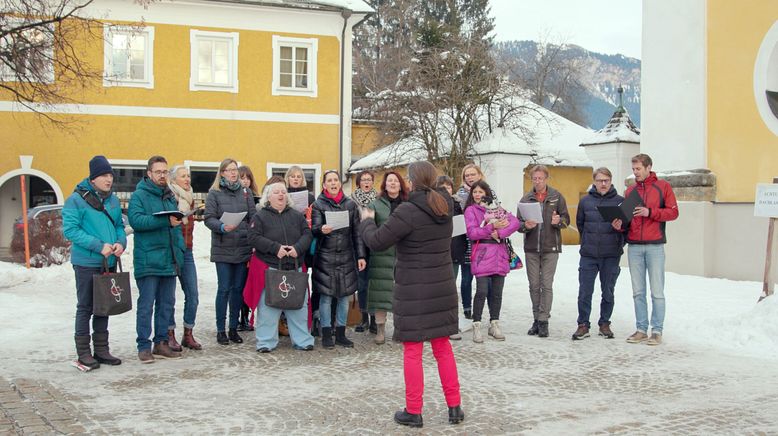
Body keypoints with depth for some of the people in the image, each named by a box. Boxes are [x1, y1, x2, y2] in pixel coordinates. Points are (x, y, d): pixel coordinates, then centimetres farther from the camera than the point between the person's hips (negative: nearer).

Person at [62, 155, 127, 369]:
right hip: (86, 262, -6)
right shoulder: (77, 199, -10)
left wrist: (120, 242, -7)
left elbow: (119, 226, 16)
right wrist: (99, 245, -22)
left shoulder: (113, 199, 9)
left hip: (109, 262, 6)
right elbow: (70, 230, -16)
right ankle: (83, 352, 12)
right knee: (85, 307, 3)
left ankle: (101, 349, 23)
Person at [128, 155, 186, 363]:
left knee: (167, 304, 11)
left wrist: (180, 251, 9)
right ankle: (144, 346, 3)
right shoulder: (139, 195, -4)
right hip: (148, 260, -7)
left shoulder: (170, 196, 17)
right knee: (146, 305, -3)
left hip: (169, 260, 7)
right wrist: (166, 221, -26)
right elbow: (136, 220, -20)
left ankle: (161, 343, 20)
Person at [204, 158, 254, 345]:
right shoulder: (214, 193, 1)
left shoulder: (246, 192, 10)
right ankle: (220, 330, 10)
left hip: (243, 248, 3)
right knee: (224, 289, -1)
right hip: (223, 249, -3)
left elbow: (253, 217, 7)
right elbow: (209, 218, -5)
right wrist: (222, 227, -24)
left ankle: (234, 328, 18)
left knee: (238, 288, 8)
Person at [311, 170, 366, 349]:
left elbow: (356, 232, 9)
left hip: (346, 257, 3)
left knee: (344, 295, 7)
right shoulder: (318, 205, 1)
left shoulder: (350, 204, 8)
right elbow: (314, 229, -6)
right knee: (326, 295, 0)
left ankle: (340, 333, 17)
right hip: (325, 257, -3)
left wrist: (360, 256, 5)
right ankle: (326, 334, 9)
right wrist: (322, 230, -30)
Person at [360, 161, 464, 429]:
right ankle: (454, 407, 18)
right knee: (443, 347, 15)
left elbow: (377, 242, -15)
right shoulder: (444, 208, 5)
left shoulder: (408, 211, -17)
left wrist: (367, 221, 6)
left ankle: (413, 412, 10)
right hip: (442, 287, 6)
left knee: (412, 351, 3)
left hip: (413, 291, -6)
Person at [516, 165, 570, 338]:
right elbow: (518, 223, 4)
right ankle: (536, 319, 17)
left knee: (546, 285, -4)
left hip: (550, 248, -2)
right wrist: (525, 225, -18)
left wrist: (558, 221, -20)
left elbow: (566, 219, 2)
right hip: (531, 248, 2)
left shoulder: (557, 197, 2)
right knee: (534, 285, 7)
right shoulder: (526, 199, 6)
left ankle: (543, 321, 0)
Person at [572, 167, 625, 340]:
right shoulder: (585, 201, 6)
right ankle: (583, 325, 8)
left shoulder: (620, 201, 1)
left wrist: (619, 243, -7)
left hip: (611, 255, -1)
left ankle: (604, 324, 20)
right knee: (585, 292, 0)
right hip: (588, 255, 1)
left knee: (608, 292, 8)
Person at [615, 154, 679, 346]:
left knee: (657, 292, -1)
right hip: (634, 247, 4)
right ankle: (641, 329, 14)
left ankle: (657, 331, 5)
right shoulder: (630, 190, 14)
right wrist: (619, 224, -6)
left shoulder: (663, 187, 2)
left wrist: (650, 212, -15)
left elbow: (673, 212, -4)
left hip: (655, 246, -4)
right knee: (638, 292, 7)